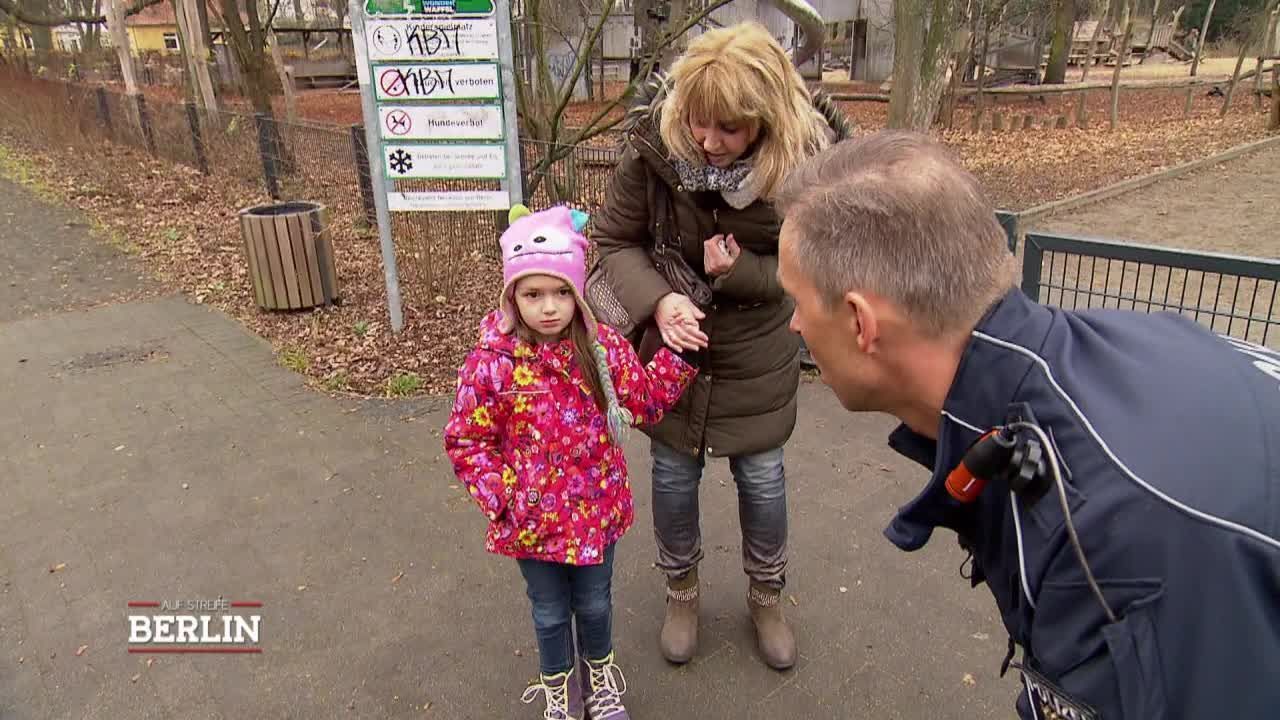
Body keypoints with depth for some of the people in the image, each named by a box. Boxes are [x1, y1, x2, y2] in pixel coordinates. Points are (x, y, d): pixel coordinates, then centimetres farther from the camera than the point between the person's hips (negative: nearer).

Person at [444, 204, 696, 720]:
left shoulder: (603, 347, -10)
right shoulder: (491, 363, -18)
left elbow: (645, 402, -1)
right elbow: (466, 441, -10)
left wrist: (678, 354, -11)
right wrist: (500, 497, -18)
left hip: (597, 509, 2)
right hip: (534, 520, -2)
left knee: (594, 605, 24)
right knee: (550, 612, 21)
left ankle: (598, 672, 54)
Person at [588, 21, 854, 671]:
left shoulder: (806, 161, -22)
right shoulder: (654, 146, -23)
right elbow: (613, 241, -11)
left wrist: (739, 271, -29)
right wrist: (658, 300, -29)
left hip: (756, 360, 0)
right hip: (671, 347, 0)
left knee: (762, 481, 14)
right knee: (673, 476, 14)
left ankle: (766, 597, 42)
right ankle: (681, 591, 42)